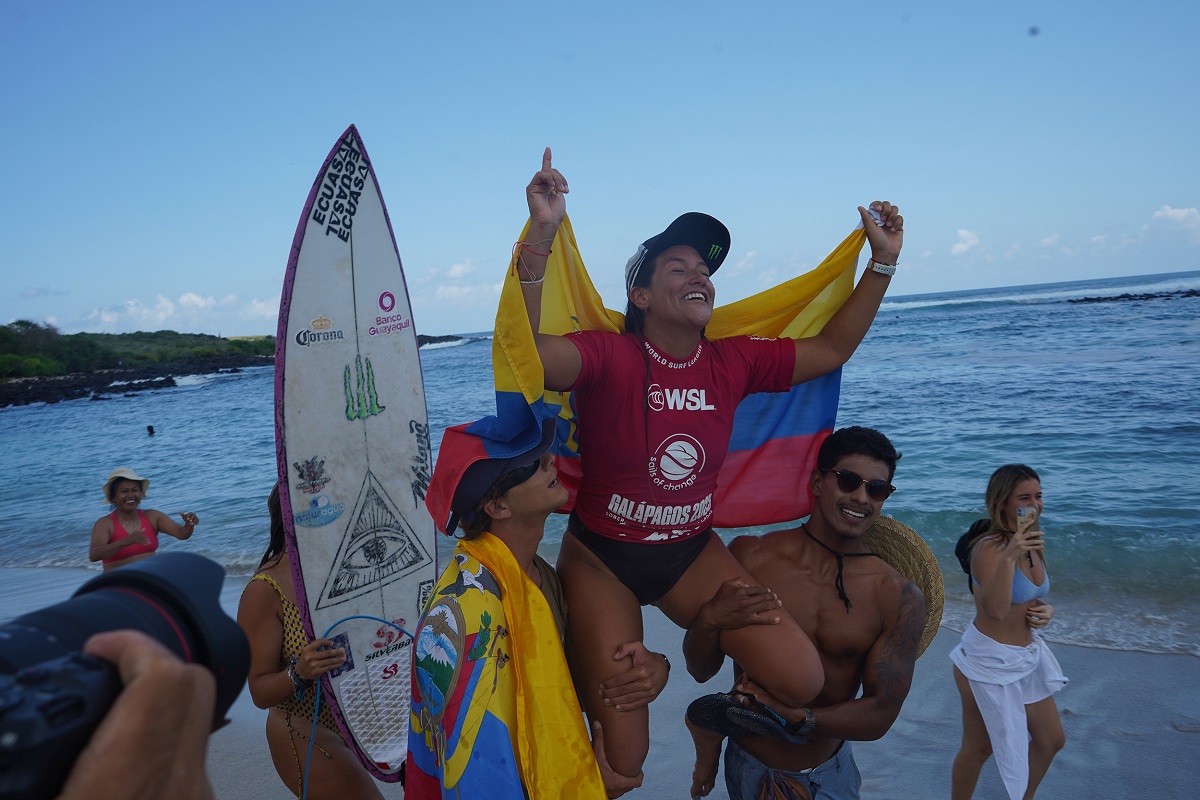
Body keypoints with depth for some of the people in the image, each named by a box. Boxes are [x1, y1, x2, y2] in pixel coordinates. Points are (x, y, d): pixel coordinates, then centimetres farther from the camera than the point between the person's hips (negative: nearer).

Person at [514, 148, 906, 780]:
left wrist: (883, 261, 3)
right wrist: (541, 234, -47)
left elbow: (831, 348, 7)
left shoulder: (735, 362, -4)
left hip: (691, 554, 4)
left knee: (802, 681, -10)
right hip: (602, 558, -4)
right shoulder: (609, 357, -19)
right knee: (622, 762, -3)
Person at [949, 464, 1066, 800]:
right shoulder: (989, 548, -24)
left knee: (1052, 740, 22)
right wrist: (1008, 557, -43)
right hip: (989, 660, -8)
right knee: (979, 748, 8)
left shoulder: (1033, 543, 1)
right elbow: (996, 609, -34)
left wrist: (1045, 609, -4)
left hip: (1028, 655, 9)